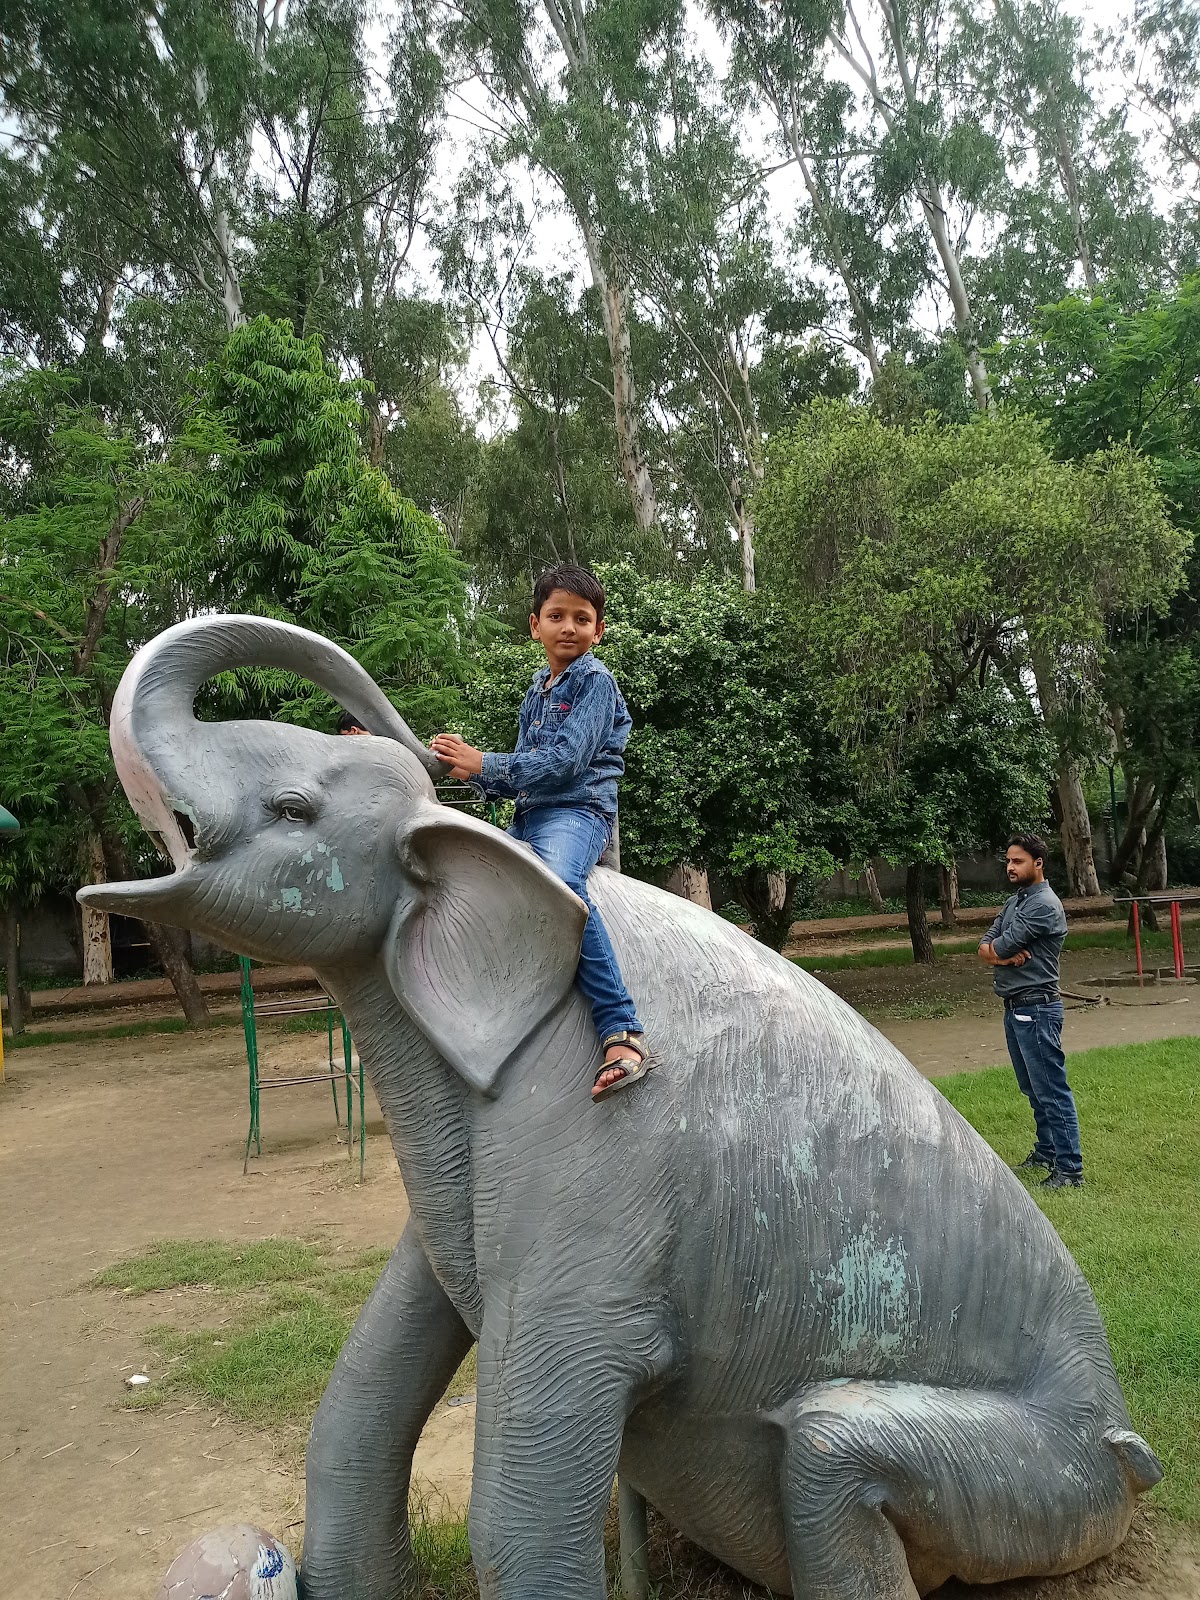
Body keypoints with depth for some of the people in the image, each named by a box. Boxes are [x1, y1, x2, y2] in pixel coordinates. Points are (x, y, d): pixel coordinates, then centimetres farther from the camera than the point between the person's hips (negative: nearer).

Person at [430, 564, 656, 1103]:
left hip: (576, 810, -9)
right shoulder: (536, 690, 21)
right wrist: (473, 772, -2)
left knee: (558, 882, -40)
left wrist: (485, 765, -12)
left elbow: (565, 761, -15)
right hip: (528, 816, 9)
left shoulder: (594, 681, -2)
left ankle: (623, 1034, -46)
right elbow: (525, 769, 17)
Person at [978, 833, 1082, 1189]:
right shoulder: (1014, 902, 14)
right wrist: (1006, 956, -12)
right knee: (1033, 1090, 19)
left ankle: (1069, 1170, -1)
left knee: (1052, 1091, -6)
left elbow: (1000, 947, -19)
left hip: (1036, 1010, -9)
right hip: (1014, 1008, 10)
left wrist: (998, 950, 3)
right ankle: (1046, 1151, 31)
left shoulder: (1044, 905, -16)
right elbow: (985, 947, 8)